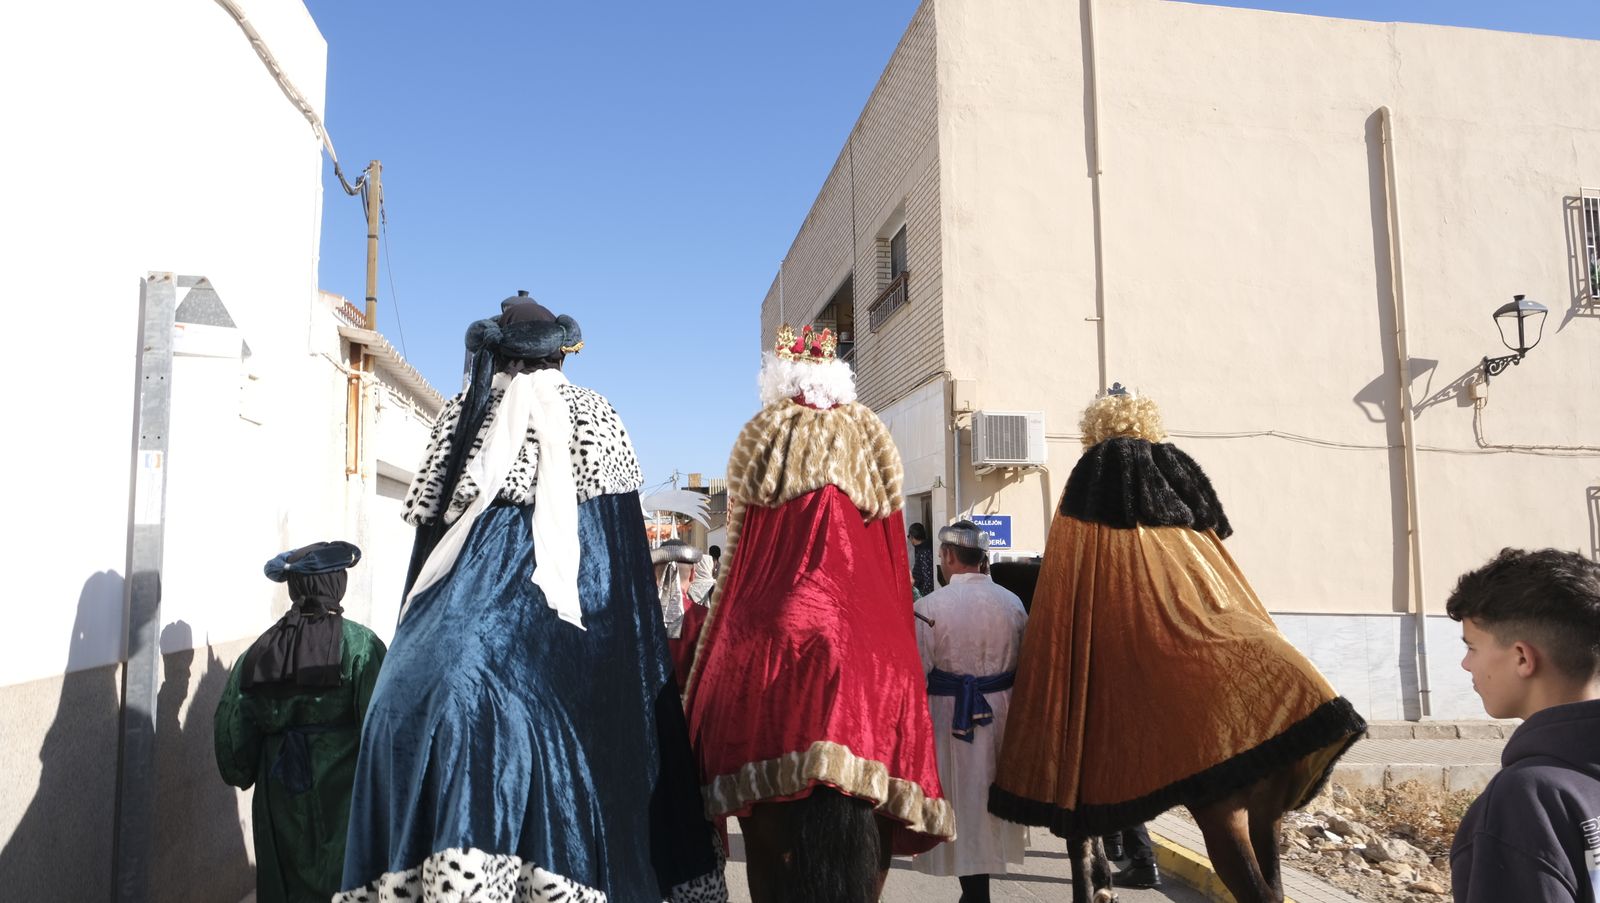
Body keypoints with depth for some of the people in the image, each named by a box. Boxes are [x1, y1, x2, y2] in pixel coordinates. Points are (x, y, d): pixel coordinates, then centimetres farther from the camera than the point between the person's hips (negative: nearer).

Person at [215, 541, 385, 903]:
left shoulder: (261, 650, 1)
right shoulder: (359, 645, -13)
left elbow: (231, 727, 4)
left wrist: (244, 774, 19)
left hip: (280, 803, 4)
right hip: (342, 802, -4)